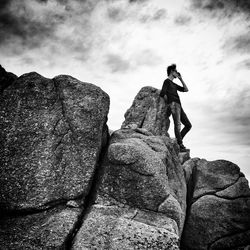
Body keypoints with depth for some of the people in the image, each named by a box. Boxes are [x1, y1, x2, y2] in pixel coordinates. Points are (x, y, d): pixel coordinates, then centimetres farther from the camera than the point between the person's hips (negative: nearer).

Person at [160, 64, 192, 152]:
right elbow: (162, 93, -6)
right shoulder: (167, 81, 7)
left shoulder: (174, 84, 32)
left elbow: (186, 89, 26)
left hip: (179, 106, 9)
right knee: (178, 124, -20)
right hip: (173, 104, -9)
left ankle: (178, 141, 3)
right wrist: (169, 102, 0)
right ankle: (180, 146, -26)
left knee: (188, 125, 3)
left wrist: (181, 79, 25)